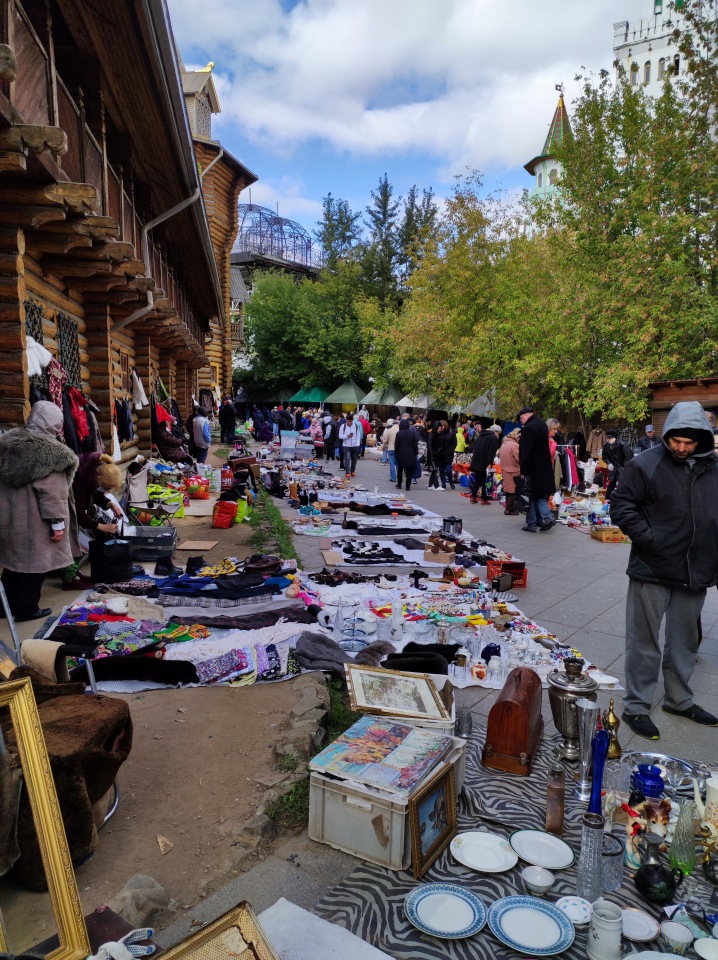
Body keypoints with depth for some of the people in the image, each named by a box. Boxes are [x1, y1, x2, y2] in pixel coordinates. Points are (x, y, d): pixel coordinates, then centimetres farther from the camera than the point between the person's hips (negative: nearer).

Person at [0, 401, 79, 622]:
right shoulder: (48, 450, -18)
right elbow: (51, 491, -21)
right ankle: (26, 609, 17)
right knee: (34, 563, 7)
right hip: (33, 519, -8)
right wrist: (58, 522, -16)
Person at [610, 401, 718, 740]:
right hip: (652, 570, -5)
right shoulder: (646, 465, -11)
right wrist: (647, 538, -17)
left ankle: (678, 699, 38)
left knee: (685, 641, 20)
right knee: (645, 642, 4)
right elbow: (621, 505, -9)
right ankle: (636, 707, 18)